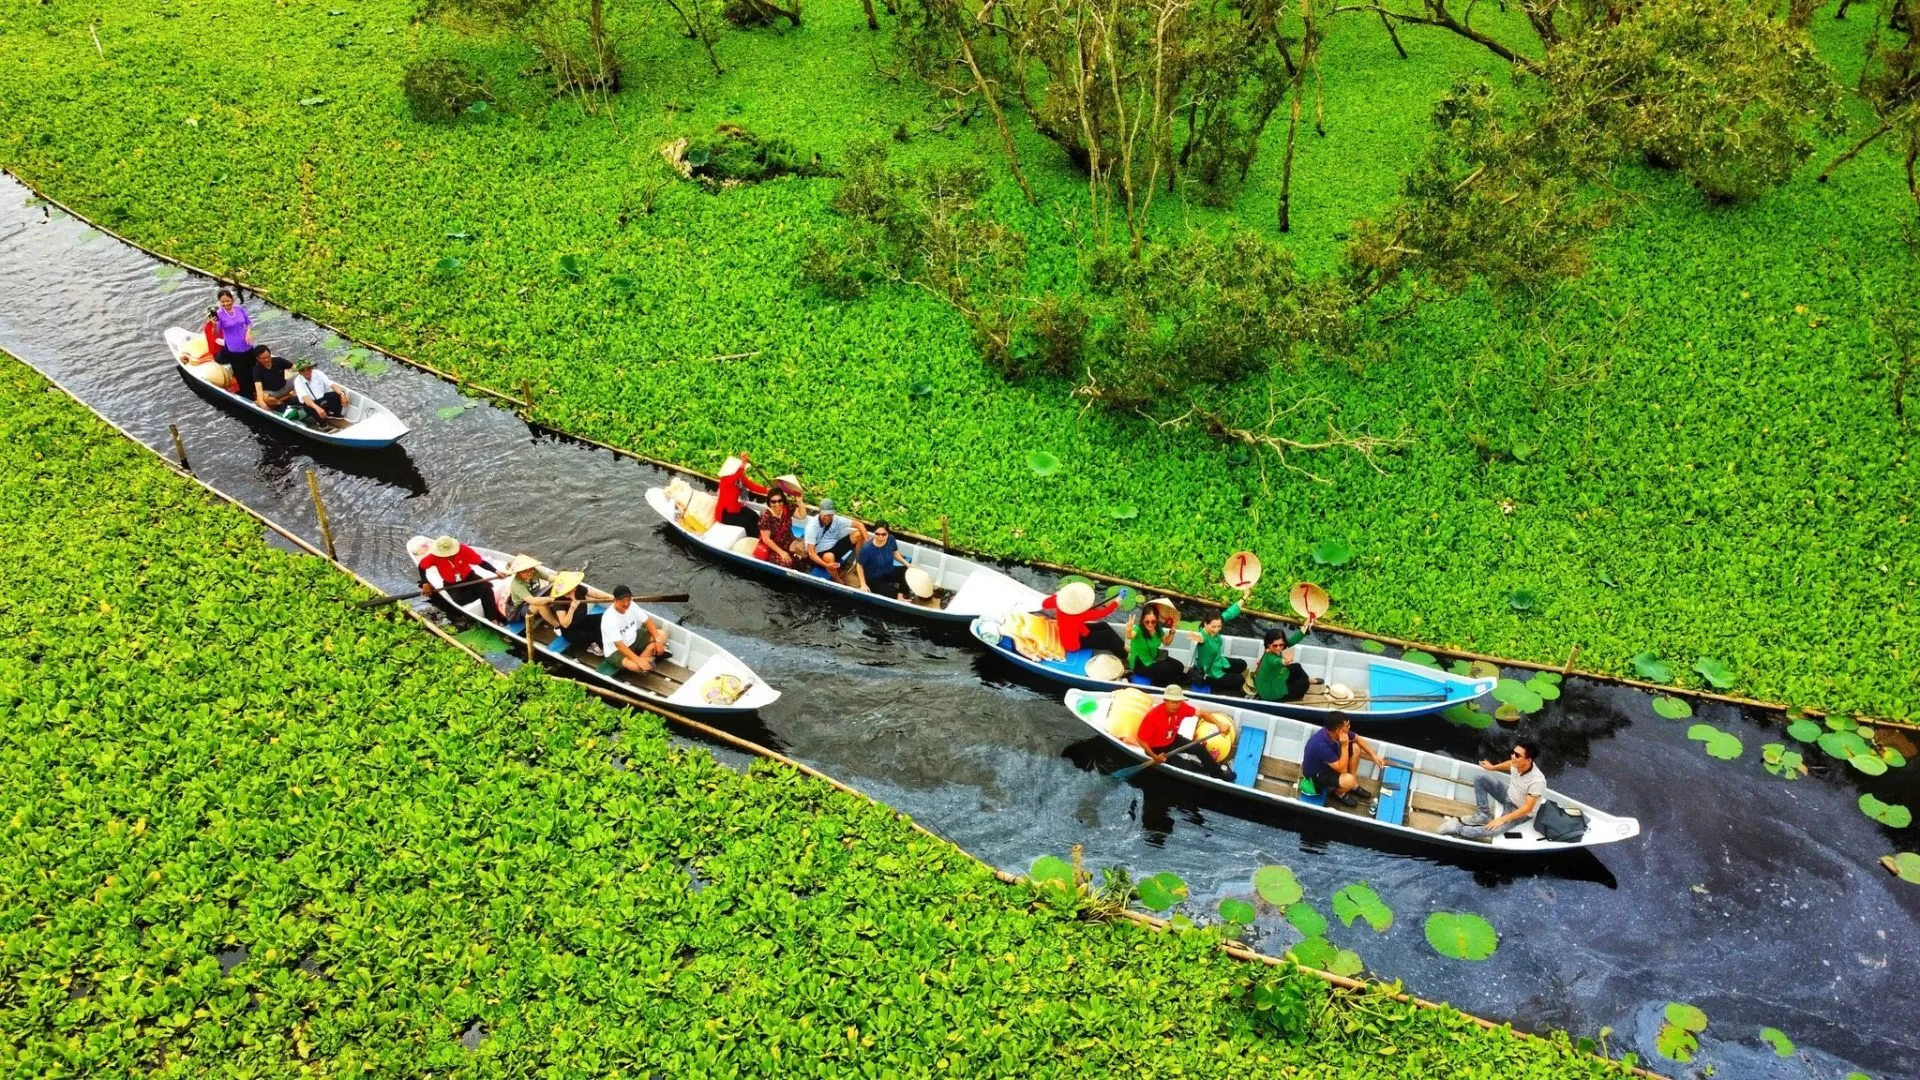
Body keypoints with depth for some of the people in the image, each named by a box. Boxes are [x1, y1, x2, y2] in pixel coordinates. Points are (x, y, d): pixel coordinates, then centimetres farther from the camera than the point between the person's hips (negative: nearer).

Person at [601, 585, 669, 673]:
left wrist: (658, 640, -14)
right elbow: (619, 645, -32)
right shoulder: (609, 619, -31)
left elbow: (647, 622, -2)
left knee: (662, 635, -3)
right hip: (615, 650, -8)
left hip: (632, 639, 8)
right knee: (637, 666, -36)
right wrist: (638, 660, -37)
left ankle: (642, 659, -10)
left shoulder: (631, 605, -12)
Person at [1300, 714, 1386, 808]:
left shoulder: (1335, 732, -17)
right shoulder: (1322, 745, -40)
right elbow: (1342, 769, -32)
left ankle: (1354, 786, 13)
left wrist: (1374, 756, -3)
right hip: (1316, 774, -8)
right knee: (1349, 780, -29)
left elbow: (1358, 739, 3)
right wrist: (1345, 746, -35)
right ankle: (1338, 793, 7)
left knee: (1355, 747, 0)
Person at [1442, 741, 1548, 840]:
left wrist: (1503, 819, -30)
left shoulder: (1537, 781, -38)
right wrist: (1493, 767, 24)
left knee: (1492, 829, -29)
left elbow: (1528, 808, -31)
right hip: (1508, 794, 7)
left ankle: (1458, 828, -14)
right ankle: (1483, 814, 1)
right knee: (1480, 779, -3)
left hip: (1521, 812, -7)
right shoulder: (1517, 763, -19)